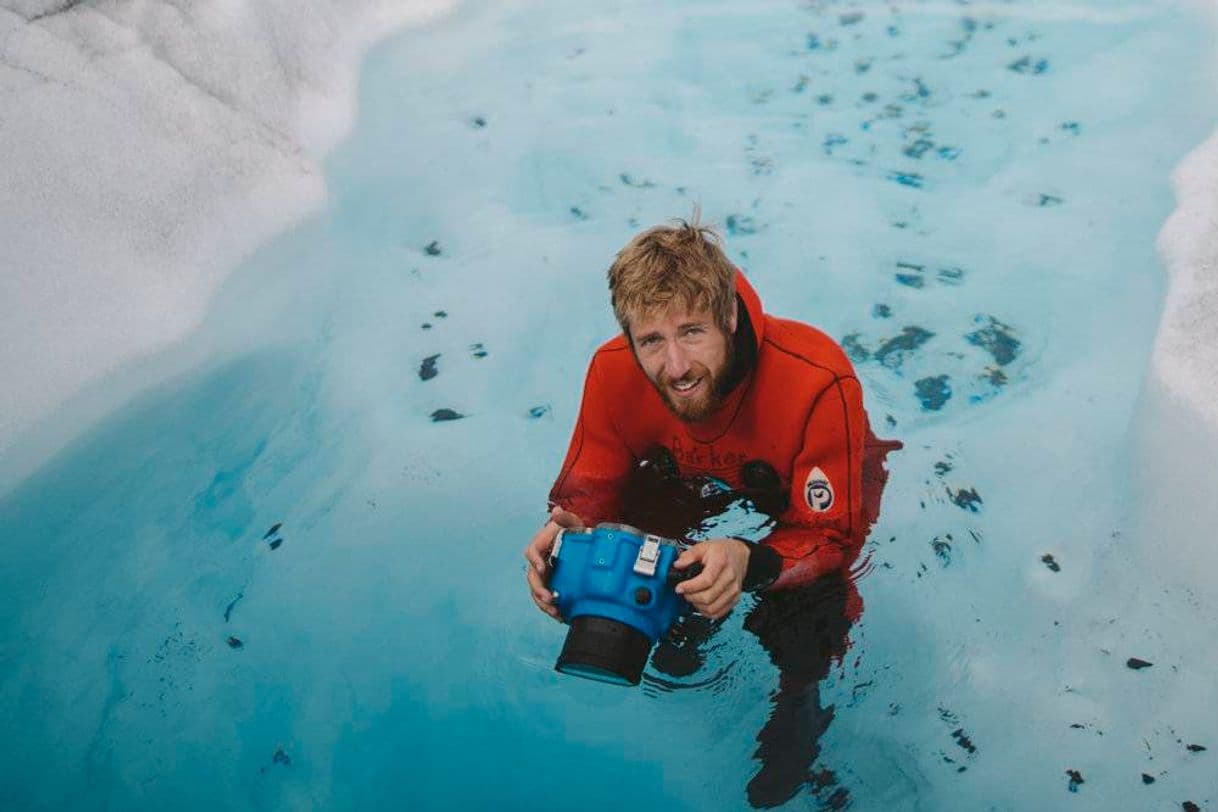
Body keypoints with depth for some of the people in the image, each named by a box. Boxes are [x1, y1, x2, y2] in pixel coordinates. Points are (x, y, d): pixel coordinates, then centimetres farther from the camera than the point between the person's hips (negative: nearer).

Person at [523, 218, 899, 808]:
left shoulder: (817, 381, -40)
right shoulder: (613, 370, -28)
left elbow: (832, 535, -33)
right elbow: (589, 485, -15)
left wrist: (749, 560, -55)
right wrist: (565, 528, -41)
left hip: (826, 494, -4)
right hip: (699, 477, 4)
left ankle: (801, 702, 13)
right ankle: (683, 622, 21)